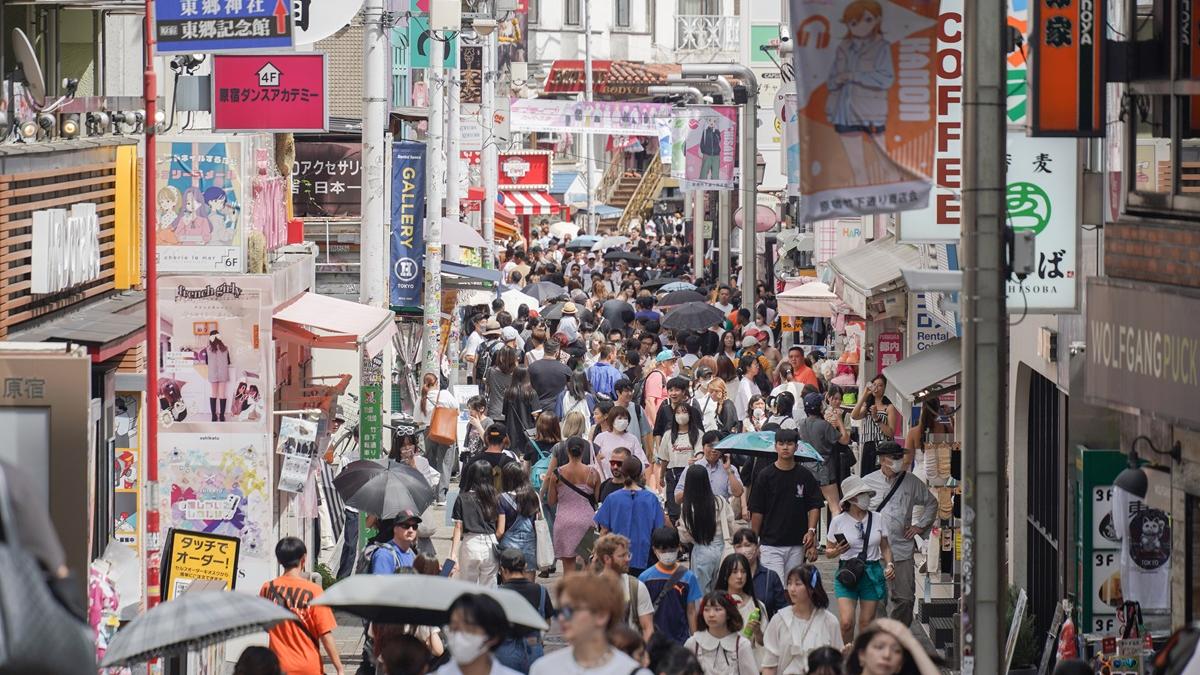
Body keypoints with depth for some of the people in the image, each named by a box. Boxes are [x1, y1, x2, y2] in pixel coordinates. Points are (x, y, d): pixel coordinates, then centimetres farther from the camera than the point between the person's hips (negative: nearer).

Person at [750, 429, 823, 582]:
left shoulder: (805, 476, 4)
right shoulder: (765, 476, -1)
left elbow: (814, 506, 7)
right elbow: (756, 511, 1)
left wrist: (811, 530, -7)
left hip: (797, 545, 3)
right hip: (771, 545, -3)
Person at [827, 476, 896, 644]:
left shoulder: (877, 518, 6)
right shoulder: (838, 521, -1)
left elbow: (885, 547, 14)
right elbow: (828, 551, 7)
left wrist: (889, 565, -3)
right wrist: (836, 552, -16)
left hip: (873, 572, 2)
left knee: (866, 623, 2)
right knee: (846, 623, -13)